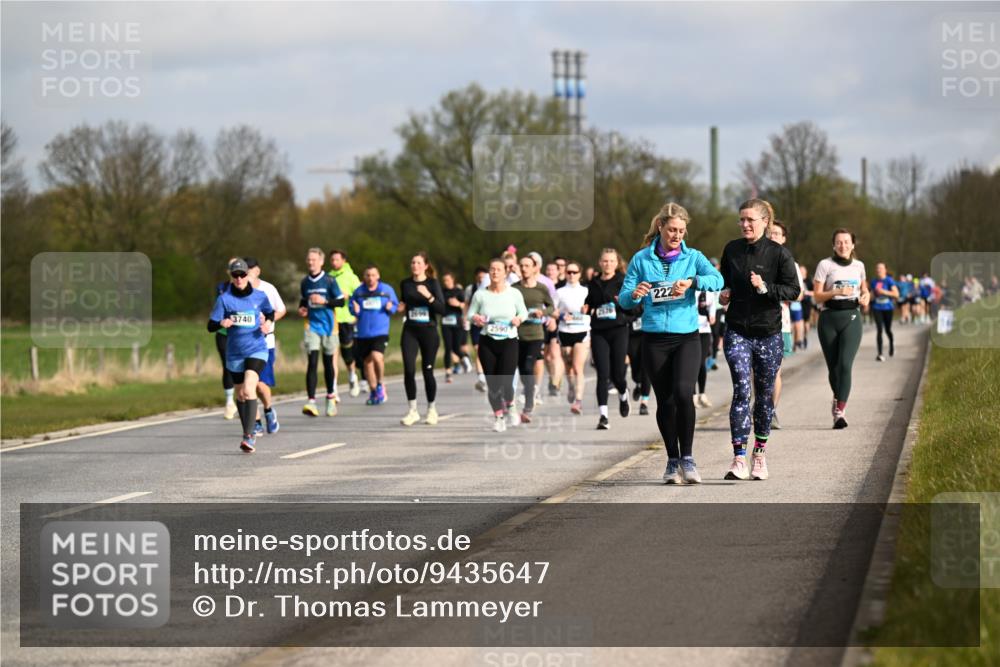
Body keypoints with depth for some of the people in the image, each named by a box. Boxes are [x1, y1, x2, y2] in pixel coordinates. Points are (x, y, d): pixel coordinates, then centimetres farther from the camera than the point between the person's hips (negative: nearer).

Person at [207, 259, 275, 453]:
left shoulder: (260, 297, 0)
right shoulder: (224, 299, -4)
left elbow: (270, 313, 20)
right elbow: (211, 326, -6)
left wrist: (268, 323, -1)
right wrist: (221, 323, -27)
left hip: (256, 350, -2)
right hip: (235, 353, 2)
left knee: (249, 390, -22)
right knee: (240, 394, 14)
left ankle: (248, 436, -26)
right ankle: (248, 433, 34)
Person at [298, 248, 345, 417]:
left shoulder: (329, 280, -5)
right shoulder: (305, 282, 6)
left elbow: (340, 301, -5)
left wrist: (324, 301, -18)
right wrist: (302, 309, 1)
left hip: (328, 325, -1)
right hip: (312, 325, 1)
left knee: (328, 362, 10)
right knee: (312, 362, -12)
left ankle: (331, 397, 29)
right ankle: (311, 401, -19)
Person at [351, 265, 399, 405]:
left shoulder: (387, 290, 2)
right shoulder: (359, 291, 4)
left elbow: (395, 305, 11)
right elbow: (351, 306, 11)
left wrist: (390, 308, -11)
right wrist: (356, 311, -11)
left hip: (380, 332, -3)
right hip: (363, 333, 3)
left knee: (377, 357, -24)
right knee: (367, 362, 9)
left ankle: (380, 384, 2)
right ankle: (373, 392, 27)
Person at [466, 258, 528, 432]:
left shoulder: (514, 293, -2)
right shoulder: (480, 294, -1)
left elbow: (523, 312, 9)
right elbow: (469, 313, 6)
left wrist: (519, 318, -12)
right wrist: (475, 318, -16)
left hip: (509, 341, -1)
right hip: (487, 343, 1)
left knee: (505, 382, -12)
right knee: (492, 383, 2)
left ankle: (509, 408, 21)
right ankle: (498, 417, 21)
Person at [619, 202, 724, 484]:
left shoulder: (693, 257, 4)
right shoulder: (641, 259, 5)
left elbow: (717, 280, -13)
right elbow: (623, 299, 4)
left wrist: (692, 281, -29)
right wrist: (634, 294, -19)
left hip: (687, 336, -1)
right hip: (654, 339, 1)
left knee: (683, 393, -19)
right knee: (664, 400, 4)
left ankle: (687, 458, -10)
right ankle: (672, 461, 16)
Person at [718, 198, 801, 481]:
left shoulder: (779, 253, -4)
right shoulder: (732, 250, 6)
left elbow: (793, 290, -6)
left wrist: (765, 288, -20)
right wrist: (723, 293, 1)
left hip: (768, 333, -1)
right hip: (737, 331, 1)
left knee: (764, 394, 9)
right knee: (741, 391, -13)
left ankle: (760, 455, 24)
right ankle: (739, 459, -19)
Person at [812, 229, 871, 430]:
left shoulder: (858, 266, 10)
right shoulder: (825, 265, 0)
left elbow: (864, 289, 27)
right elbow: (817, 296, -4)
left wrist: (866, 297, 4)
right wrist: (837, 292, -19)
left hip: (851, 318, 1)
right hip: (829, 318, -1)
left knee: (845, 364, -16)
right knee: (833, 366, 7)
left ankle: (840, 411, -19)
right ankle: (838, 398, 37)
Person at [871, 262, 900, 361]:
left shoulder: (889, 281, -7)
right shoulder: (874, 281, 5)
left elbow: (896, 294, -15)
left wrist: (884, 292, -23)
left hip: (888, 308, -2)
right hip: (877, 308, 2)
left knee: (888, 330, 10)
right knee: (879, 330, -10)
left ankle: (892, 343, 45)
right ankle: (879, 354, -10)